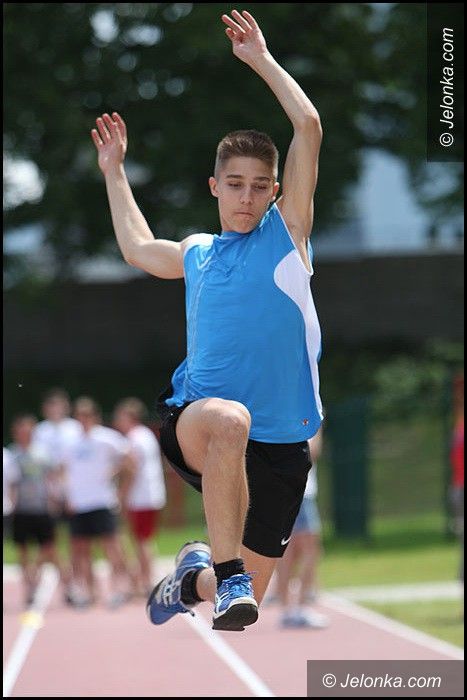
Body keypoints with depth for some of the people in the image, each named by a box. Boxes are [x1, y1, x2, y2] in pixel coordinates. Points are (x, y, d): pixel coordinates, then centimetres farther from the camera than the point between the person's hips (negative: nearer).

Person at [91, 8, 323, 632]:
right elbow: (137, 248, 42)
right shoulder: (196, 252, 18)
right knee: (228, 418, -41)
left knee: (247, 600, 2)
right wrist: (114, 170, 46)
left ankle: (195, 575, 39)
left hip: (277, 446, 0)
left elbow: (308, 126, -1)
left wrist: (261, 60, 5)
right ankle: (227, 577, -36)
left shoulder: (287, 231, 9)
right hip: (193, 423, 0)